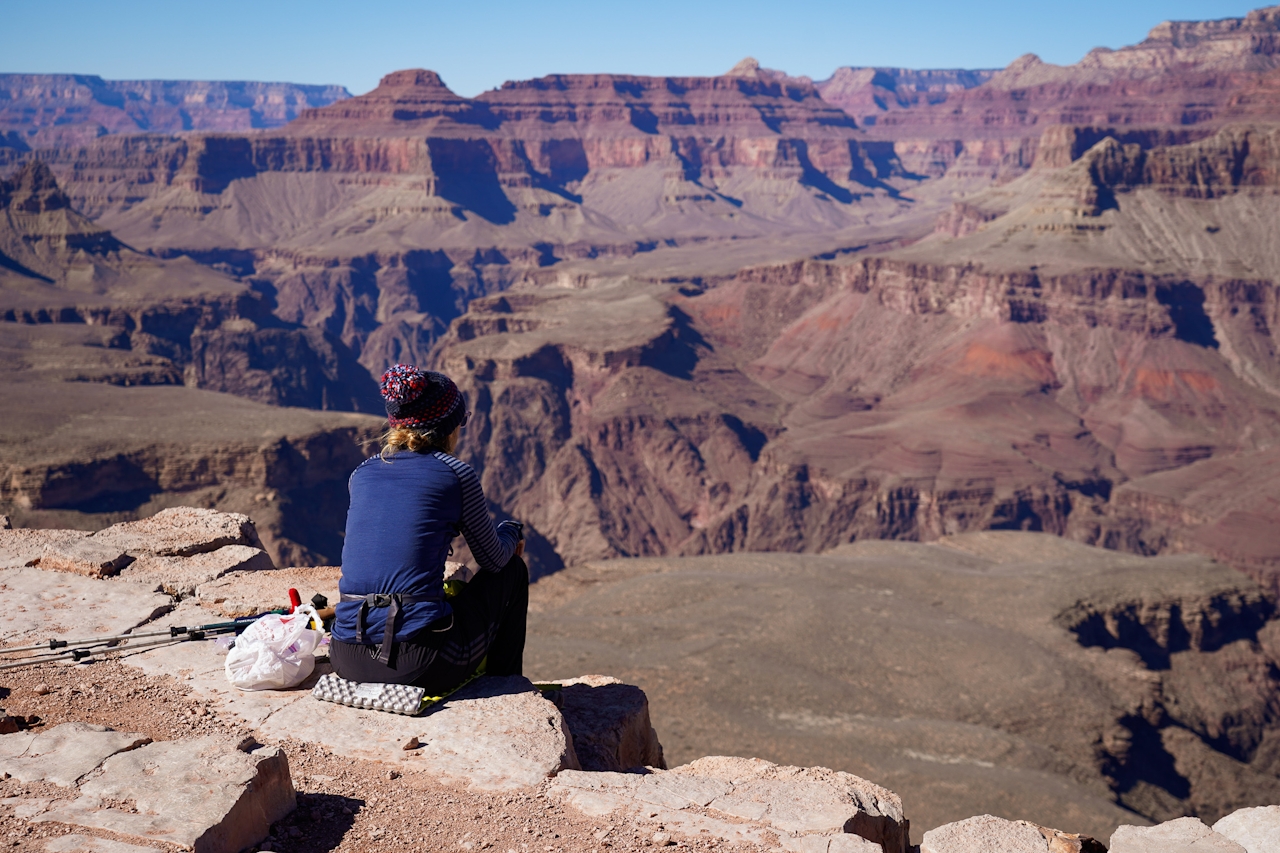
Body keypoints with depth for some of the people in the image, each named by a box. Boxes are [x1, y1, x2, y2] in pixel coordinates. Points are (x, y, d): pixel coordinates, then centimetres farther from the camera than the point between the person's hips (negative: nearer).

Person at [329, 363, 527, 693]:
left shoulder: (362, 473, 12)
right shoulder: (455, 474, -2)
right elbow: (493, 559, 11)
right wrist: (511, 533, 33)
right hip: (422, 666, -5)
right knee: (512, 570, 21)